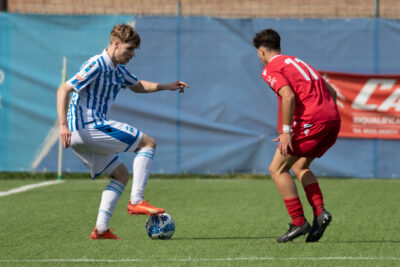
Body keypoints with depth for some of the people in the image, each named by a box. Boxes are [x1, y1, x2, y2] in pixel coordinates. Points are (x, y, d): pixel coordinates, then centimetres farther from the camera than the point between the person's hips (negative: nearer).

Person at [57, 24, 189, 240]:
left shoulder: (118, 70, 16)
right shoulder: (96, 66, -13)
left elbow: (138, 86, 36)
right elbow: (63, 90, -19)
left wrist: (167, 86, 22)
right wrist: (63, 125, -29)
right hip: (88, 127, -10)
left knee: (121, 174, 14)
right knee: (148, 143, -5)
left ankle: (100, 229, 3)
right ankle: (136, 201, -10)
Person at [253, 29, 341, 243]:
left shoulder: (271, 69, 2)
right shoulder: (296, 62, 28)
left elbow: (288, 96, -16)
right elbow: (331, 92, 25)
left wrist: (286, 131, -15)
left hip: (310, 119, -8)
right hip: (333, 118, 8)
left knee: (277, 169, 3)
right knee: (300, 167, 24)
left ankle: (299, 223, -4)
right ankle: (320, 212, 5)